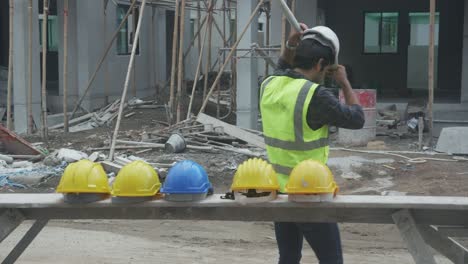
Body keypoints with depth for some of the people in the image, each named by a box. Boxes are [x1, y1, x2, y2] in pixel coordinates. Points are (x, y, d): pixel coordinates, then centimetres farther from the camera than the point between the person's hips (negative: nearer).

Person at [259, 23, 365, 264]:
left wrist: (290, 46, 8)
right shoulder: (315, 96, -22)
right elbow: (356, 119, -9)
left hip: (279, 191, 7)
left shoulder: (269, 87, -1)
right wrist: (344, 82, 3)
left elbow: (281, 72, 25)